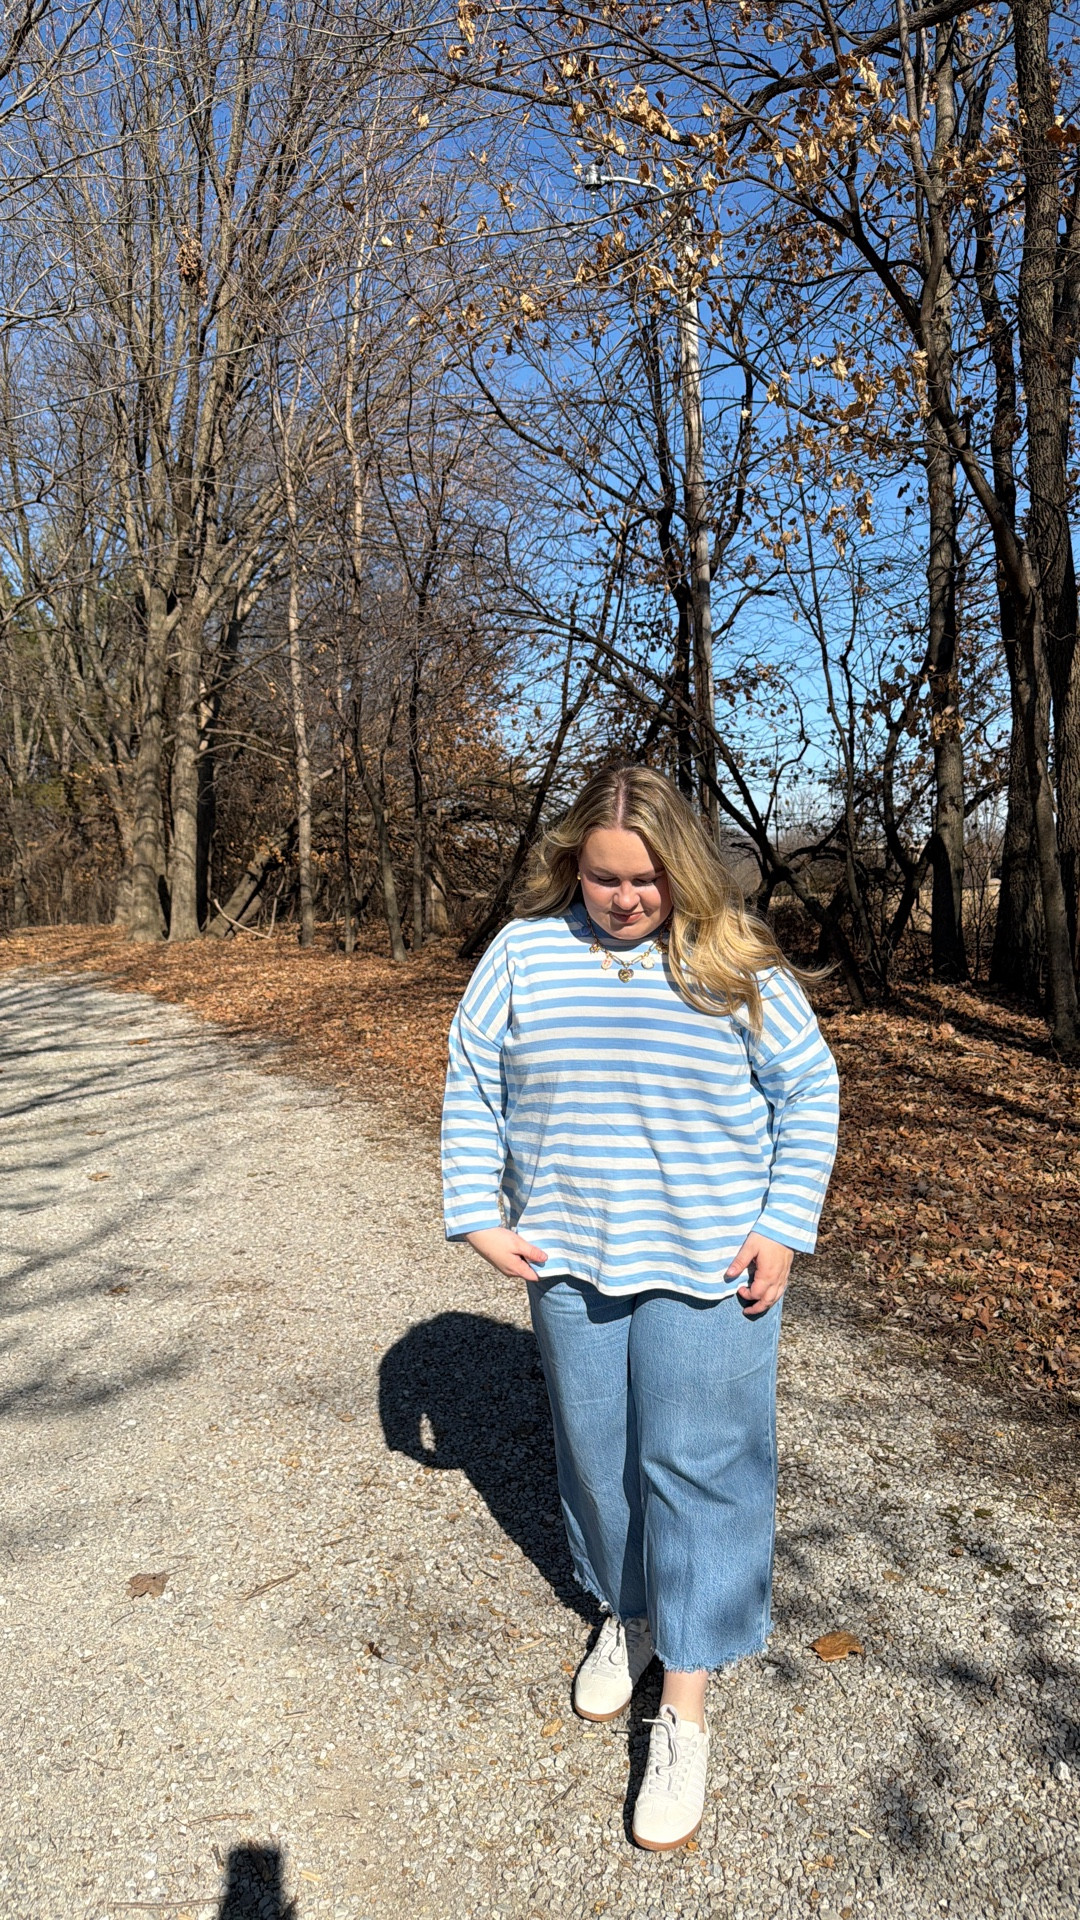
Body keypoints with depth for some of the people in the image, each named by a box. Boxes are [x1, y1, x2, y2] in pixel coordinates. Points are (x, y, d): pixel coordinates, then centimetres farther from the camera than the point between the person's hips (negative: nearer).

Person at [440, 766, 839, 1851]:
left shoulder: (737, 966, -6)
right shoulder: (524, 953, -2)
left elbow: (808, 1092, 0)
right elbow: (472, 1089, 3)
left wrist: (784, 1229, -7)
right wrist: (478, 1216, -3)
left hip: (707, 1268, -2)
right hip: (569, 1263, 3)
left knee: (697, 1466, 2)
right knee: (595, 1454, 17)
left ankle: (685, 1711, 17)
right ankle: (624, 1614, 43)